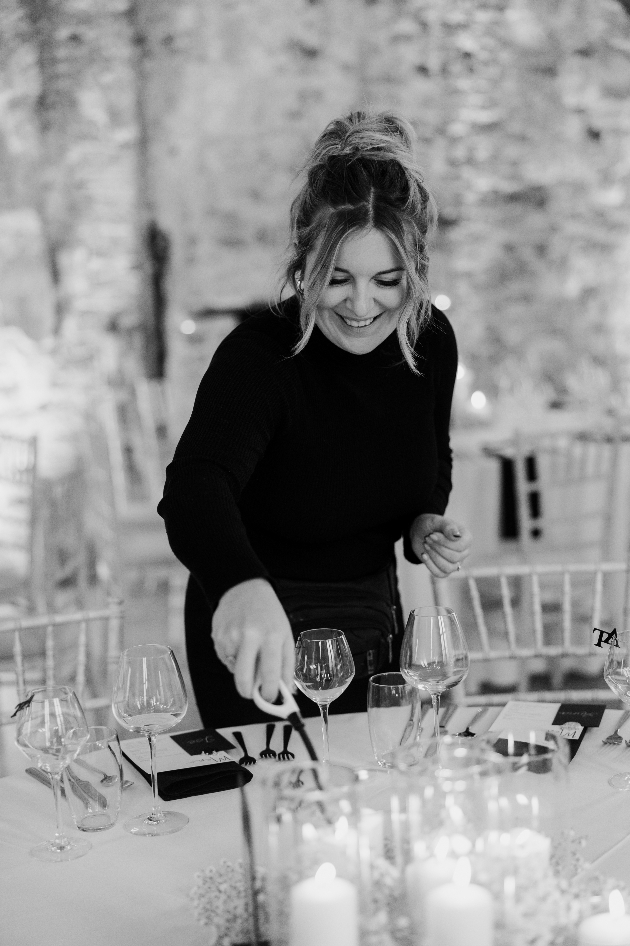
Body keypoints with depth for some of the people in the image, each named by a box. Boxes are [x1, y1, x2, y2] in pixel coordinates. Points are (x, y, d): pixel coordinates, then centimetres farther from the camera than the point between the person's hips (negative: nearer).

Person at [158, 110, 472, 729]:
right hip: (257, 637, -5)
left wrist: (425, 526, -11)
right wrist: (243, 587, -67)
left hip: (374, 619, 6)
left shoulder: (432, 341, -10)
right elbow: (195, 485, -47)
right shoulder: (259, 355, -28)